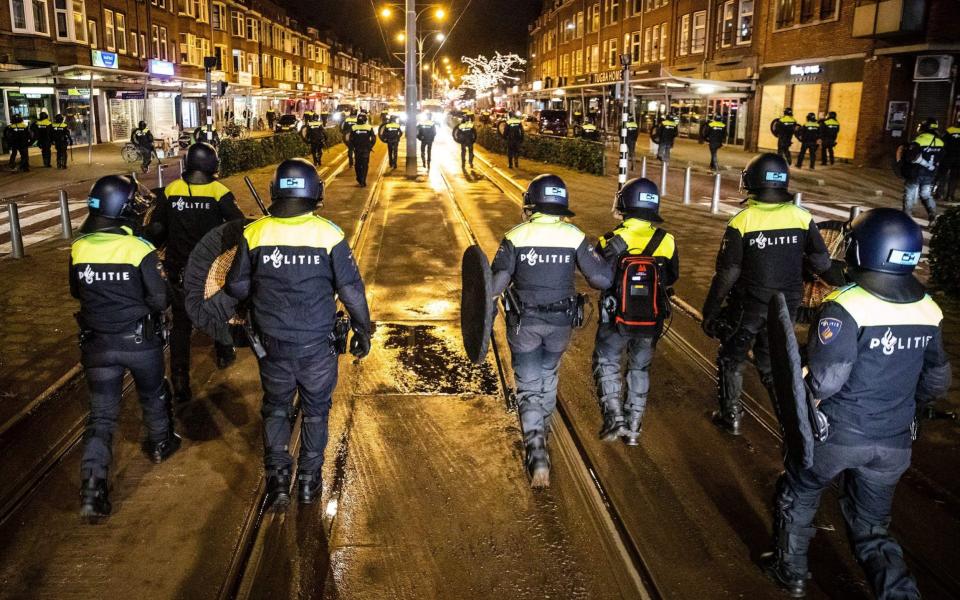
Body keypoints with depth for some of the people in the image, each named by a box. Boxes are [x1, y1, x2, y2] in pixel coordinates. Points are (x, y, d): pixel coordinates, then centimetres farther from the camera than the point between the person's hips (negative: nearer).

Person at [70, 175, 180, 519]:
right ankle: (160, 445, 45)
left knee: (101, 414, 6)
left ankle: (92, 488, -4)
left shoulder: (79, 248, -5)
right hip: (140, 340, -2)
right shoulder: (140, 249, -17)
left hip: (97, 344, 3)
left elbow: (77, 292, 10)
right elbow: (159, 300, -14)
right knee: (153, 395, 24)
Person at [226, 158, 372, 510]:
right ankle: (309, 481, 27)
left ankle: (277, 480, 18)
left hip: (272, 342, 1)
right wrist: (362, 330, 5)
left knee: (275, 408, 21)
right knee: (315, 411, 17)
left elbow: (236, 287, -1)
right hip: (317, 344, -1)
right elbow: (351, 290, -8)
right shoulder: (329, 235, -12)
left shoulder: (254, 233, -9)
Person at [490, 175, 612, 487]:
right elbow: (602, 279, -8)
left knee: (529, 386, 5)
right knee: (548, 374, 25)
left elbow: (497, 282, -16)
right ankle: (543, 427, 43)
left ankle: (536, 449, -10)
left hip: (523, 323, -2)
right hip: (560, 323, 2)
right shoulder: (574, 236, -6)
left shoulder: (515, 237, -10)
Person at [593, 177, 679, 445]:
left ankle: (614, 418, 4)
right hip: (651, 322, 3)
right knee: (640, 369, 18)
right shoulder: (666, 242, -7)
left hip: (616, 319, -3)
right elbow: (672, 278, 6)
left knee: (607, 363, 15)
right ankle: (633, 428, 22)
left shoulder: (612, 241, -17)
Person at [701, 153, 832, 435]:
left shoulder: (741, 221, -17)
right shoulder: (802, 217, -8)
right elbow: (822, 263, -5)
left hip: (749, 306, -3)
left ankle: (731, 416, 25)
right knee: (772, 360, 22)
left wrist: (710, 310, -6)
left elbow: (727, 273, -15)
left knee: (731, 359, 17)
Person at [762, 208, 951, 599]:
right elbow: (936, 382, 9)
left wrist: (797, 380, -5)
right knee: (873, 528, 19)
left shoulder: (847, 307, -22)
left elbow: (823, 382, -26)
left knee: (799, 495, 22)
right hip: (895, 443, 5)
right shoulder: (928, 311, -2)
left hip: (837, 434, -5)